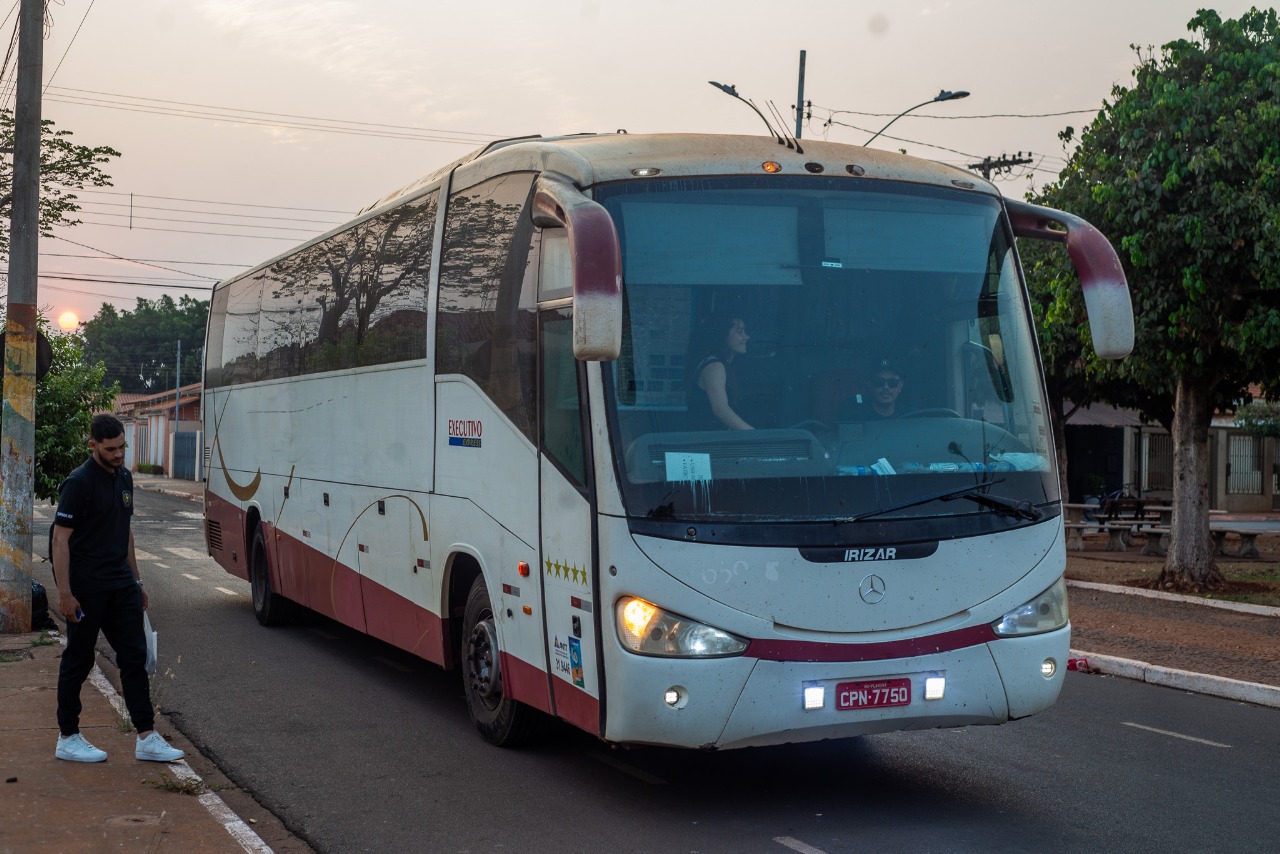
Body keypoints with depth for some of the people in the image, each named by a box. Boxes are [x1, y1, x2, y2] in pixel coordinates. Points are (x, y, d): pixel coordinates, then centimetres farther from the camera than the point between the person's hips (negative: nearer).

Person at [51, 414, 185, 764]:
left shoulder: (123, 477, 10)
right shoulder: (79, 483, -14)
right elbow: (60, 539, -16)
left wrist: (136, 580, 18)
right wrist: (65, 594, -20)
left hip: (120, 584, 7)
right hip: (86, 587, -7)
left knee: (134, 657, 4)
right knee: (78, 660, 4)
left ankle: (146, 738, 6)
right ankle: (68, 738, 16)